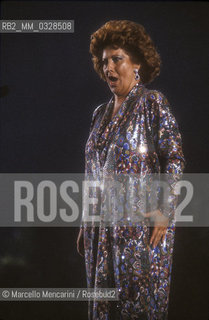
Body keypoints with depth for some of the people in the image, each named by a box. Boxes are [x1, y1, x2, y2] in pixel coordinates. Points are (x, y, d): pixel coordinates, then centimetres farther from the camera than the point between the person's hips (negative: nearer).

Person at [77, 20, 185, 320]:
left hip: (141, 220, -6)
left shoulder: (153, 103, -3)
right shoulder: (101, 113, 14)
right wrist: (85, 222, 15)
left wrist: (165, 211, -17)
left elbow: (174, 159, -9)